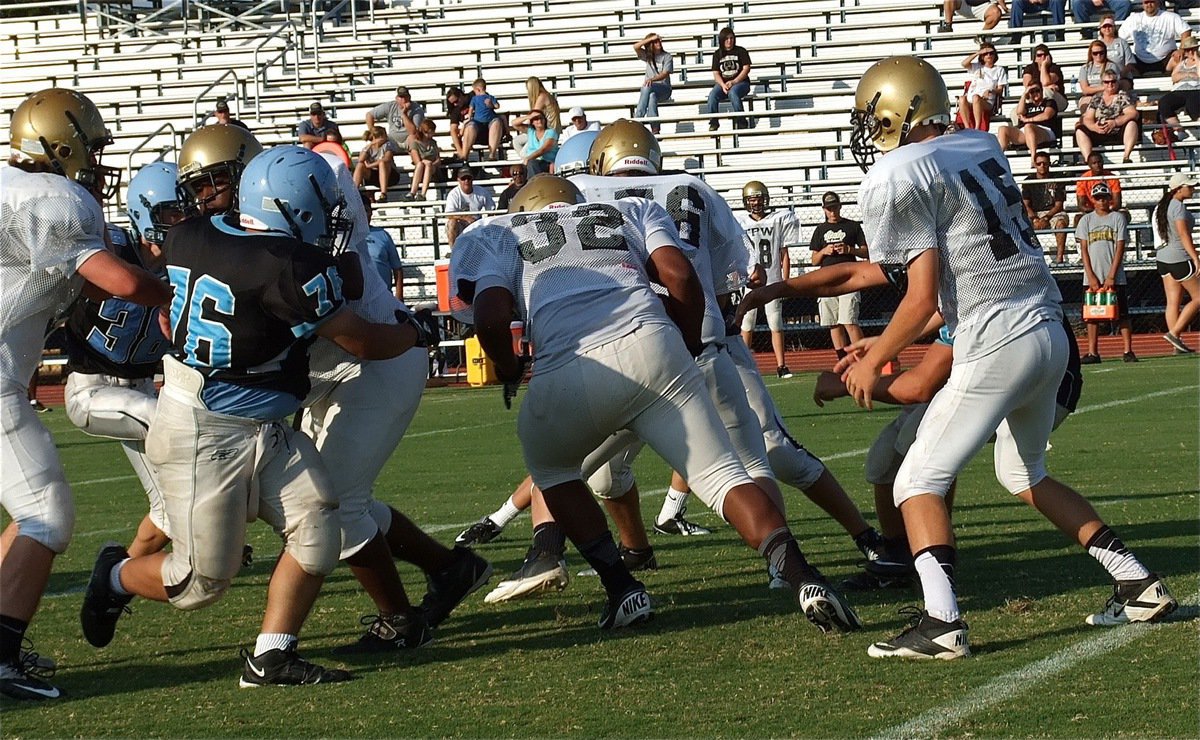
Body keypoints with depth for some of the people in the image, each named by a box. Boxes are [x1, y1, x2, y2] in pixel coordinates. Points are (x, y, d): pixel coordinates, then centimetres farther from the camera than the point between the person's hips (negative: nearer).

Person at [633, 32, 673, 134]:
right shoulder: (648, 56, 13)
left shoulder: (667, 57, 2)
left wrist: (652, 79, -30)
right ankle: (655, 128, -42)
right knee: (652, 97, -34)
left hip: (664, 89, -3)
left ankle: (637, 119, -39)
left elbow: (665, 74, -12)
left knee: (647, 87, -35)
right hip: (650, 89, 3)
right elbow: (636, 47, -4)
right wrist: (650, 39, -8)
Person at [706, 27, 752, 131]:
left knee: (733, 92, -38)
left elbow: (746, 69, -3)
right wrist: (723, 85, -14)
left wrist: (733, 82, -15)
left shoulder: (740, 51, 4)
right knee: (712, 94, -29)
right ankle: (713, 122, -22)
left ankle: (741, 122, -34)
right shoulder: (717, 54, 11)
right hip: (723, 83, 3)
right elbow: (716, 73, 6)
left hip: (740, 82, -3)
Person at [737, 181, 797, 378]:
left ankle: (781, 366, 4)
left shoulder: (778, 220, 5)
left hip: (772, 280, 0)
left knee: (776, 325, 1)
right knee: (746, 325, 2)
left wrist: (785, 281, 2)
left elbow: (784, 254, 7)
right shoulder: (740, 223, 4)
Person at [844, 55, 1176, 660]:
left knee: (919, 482, 0)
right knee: (1025, 476, 26)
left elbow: (922, 297, -12)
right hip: (1050, 330, 8)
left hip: (999, 344, -8)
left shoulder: (897, 177, -9)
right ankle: (1137, 584, 24)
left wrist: (873, 362, 3)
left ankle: (941, 623, -17)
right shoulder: (981, 148, 15)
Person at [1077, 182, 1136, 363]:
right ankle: (1092, 352, 2)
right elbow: (1084, 249, 3)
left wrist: (1111, 276, -10)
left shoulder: (1117, 218, 4)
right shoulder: (1086, 220, 8)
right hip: (1092, 277, 2)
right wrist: (1091, 276, -8)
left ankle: (1128, 351, -2)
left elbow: (1120, 248, -2)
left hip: (1115, 277, -2)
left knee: (1122, 314, -2)